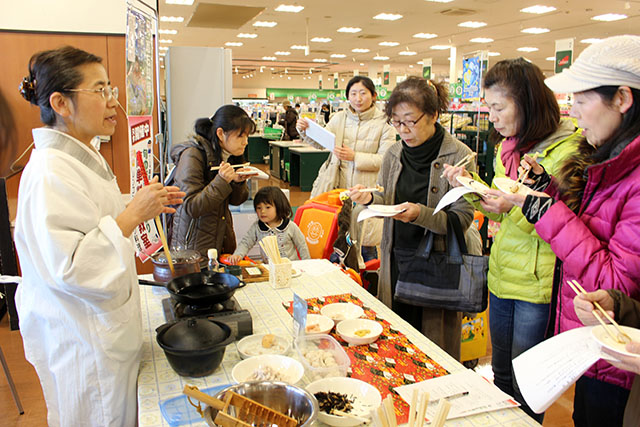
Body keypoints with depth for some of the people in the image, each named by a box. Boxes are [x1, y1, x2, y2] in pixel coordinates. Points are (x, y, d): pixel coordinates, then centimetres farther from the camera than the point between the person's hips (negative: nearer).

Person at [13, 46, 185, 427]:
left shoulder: (85, 158, 9)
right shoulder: (50, 174, -24)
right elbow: (67, 267, -29)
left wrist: (144, 206, 9)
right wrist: (132, 215, -28)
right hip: (81, 342, -9)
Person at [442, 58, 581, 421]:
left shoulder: (567, 151, -16)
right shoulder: (509, 146, 9)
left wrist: (516, 207, -28)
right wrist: (471, 184, 1)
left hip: (538, 284, -7)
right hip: (502, 275, 7)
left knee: (525, 387, 9)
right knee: (501, 373, 21)